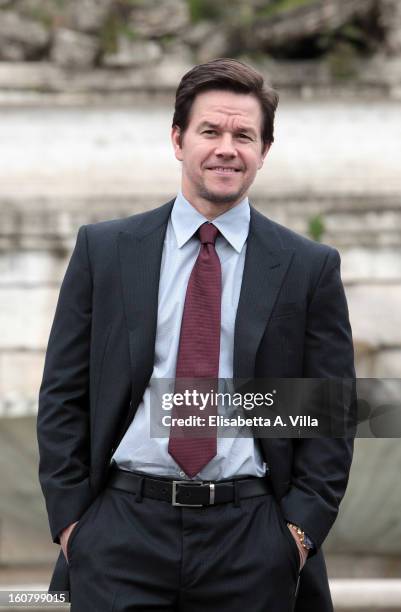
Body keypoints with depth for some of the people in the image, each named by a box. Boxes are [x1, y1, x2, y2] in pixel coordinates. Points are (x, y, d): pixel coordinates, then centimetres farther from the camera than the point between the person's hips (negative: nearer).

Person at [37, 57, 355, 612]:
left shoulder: (311, 268, 4)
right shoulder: (102, 249, 6)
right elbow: (62, 396, 6)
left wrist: (302, 528, -4)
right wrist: (69, 519, -1)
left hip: (251, 544, 0)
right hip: (122, 530, 0)